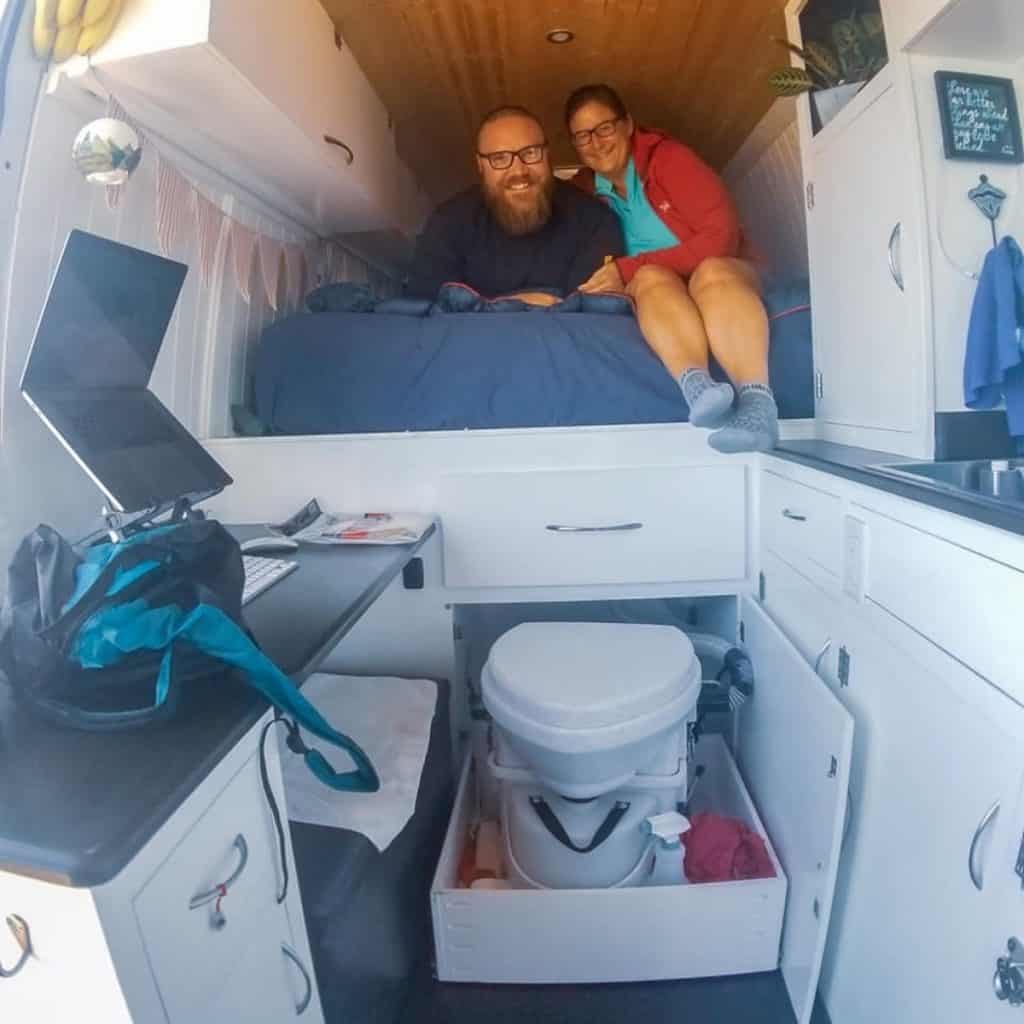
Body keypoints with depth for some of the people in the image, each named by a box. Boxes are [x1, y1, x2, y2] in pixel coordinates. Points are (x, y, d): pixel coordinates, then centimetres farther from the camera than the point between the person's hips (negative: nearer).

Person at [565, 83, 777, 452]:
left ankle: (758, 399, -56)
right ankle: (697, 385, -57)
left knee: (712, 273, -35)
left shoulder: (668, 156, -6)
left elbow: (721, 235, -16)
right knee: (651, 278, -31)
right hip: (654, 291, 2)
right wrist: (622, 276, -20)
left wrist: (630, 268, -21)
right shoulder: (582, 191, 6)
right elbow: (582, 262, 4)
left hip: (723, 275, -2)